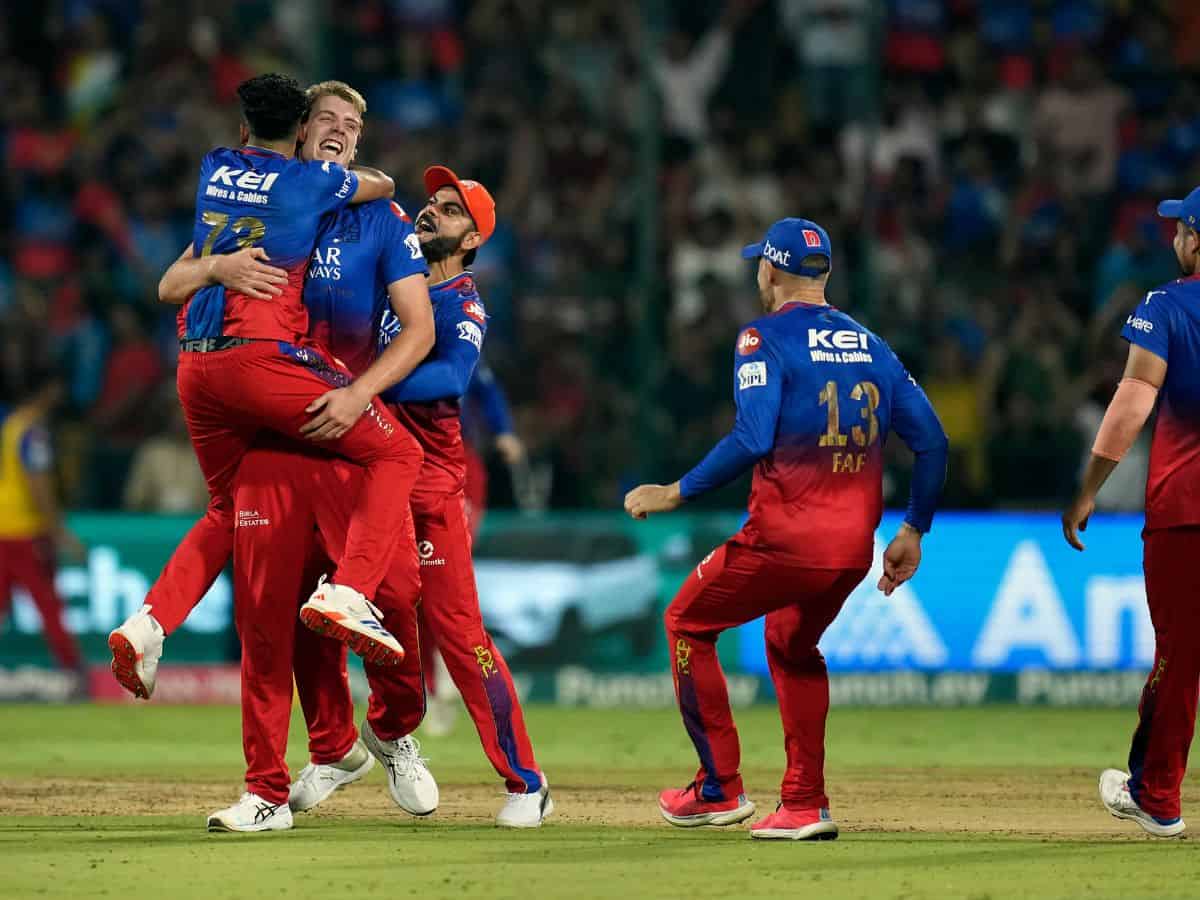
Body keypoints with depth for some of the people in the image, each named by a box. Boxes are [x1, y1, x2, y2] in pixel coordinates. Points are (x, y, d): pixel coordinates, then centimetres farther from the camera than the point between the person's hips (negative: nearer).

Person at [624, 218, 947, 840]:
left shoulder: (765, 338, -5)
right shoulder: (870, 346, 14)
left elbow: (752, 439, -19)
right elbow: (931, 442, 10)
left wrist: (676, 493, -12)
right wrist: (912, 532, 18)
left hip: (784, 538, -6)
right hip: (854, 549, 6)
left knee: (688, 623, 16)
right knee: (792, 644, 30)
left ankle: (719, 789, 12)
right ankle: (804, 806, 23)